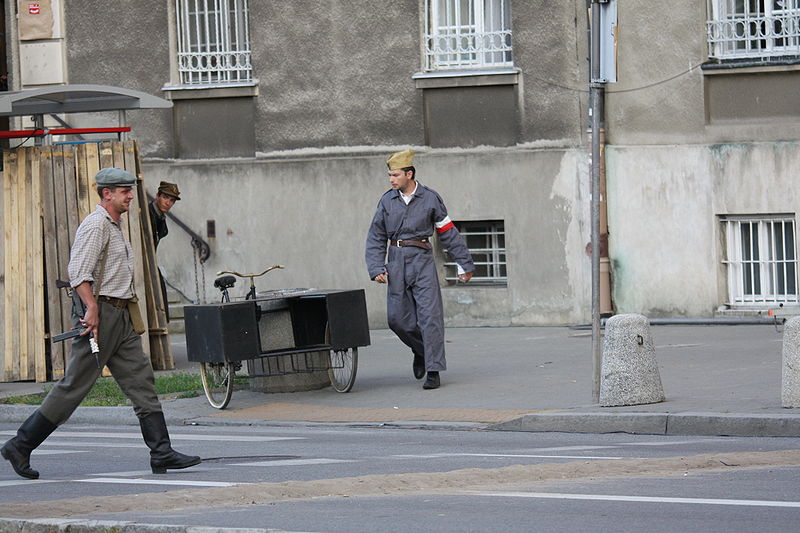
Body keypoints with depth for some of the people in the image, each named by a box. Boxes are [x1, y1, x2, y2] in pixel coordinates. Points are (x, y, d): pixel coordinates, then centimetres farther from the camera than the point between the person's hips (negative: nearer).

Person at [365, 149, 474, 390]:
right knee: (397, 318, 2)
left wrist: (465, 264, 8)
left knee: (429, 316, -9)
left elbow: (448, 233, 6)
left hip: (422, 260, -3)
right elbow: (376, 237, 8)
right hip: (396, 263, 3)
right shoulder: (387, 201, 6)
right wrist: (376, 268, -4)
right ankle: (420, 350, 30)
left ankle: (433, 372, -8)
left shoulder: (430, 198, 0)